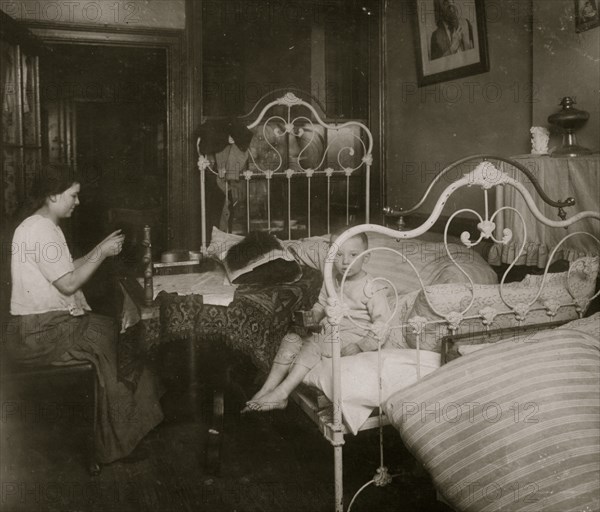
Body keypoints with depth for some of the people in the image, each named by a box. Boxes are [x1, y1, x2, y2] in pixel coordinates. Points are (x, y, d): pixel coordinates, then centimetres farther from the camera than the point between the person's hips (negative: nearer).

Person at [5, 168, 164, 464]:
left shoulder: (41, 226, 16)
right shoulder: (41, 230, -18)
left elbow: (66, 272, 17)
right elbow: (68, 284, -21)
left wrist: (100, 249, 12)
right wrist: (102, 253, -12)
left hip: (40, 326, 10)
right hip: (39, 334, -10)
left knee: (112, 329, 7)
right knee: (109, 339, -8)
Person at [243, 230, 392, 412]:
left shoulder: (373, 290, -13)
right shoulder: (331, 281, 8)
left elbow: (383, 323, -15)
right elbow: (321, 305, 23)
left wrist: (360, 347, -22)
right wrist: (313, 315, -1)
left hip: (349, 339, -7)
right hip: (326, 333, 8)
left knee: (313, 346, -28)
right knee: (291, 339, -7)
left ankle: (281, 393, -26)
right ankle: (265, 390, -7)